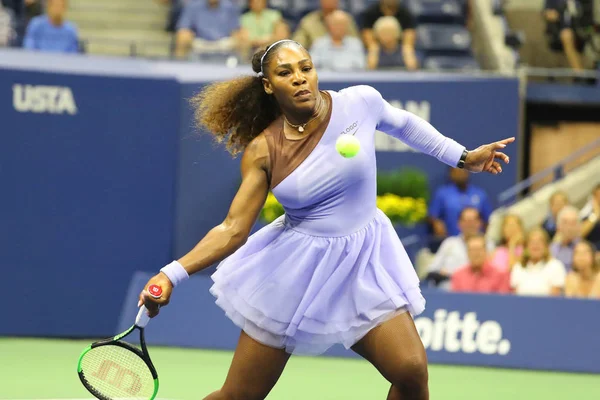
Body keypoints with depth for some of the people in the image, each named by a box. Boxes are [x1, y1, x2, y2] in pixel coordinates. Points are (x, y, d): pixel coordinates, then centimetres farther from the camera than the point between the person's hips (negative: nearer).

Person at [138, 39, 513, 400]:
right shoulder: (262, 151, -12)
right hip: (294, 267, -1)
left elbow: (403, 123, 14)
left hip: (364, 262, 1)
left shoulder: (360, 102, -9)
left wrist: (464, 157, 19)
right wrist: (172, 275, -27)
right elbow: (233, 229, -14)